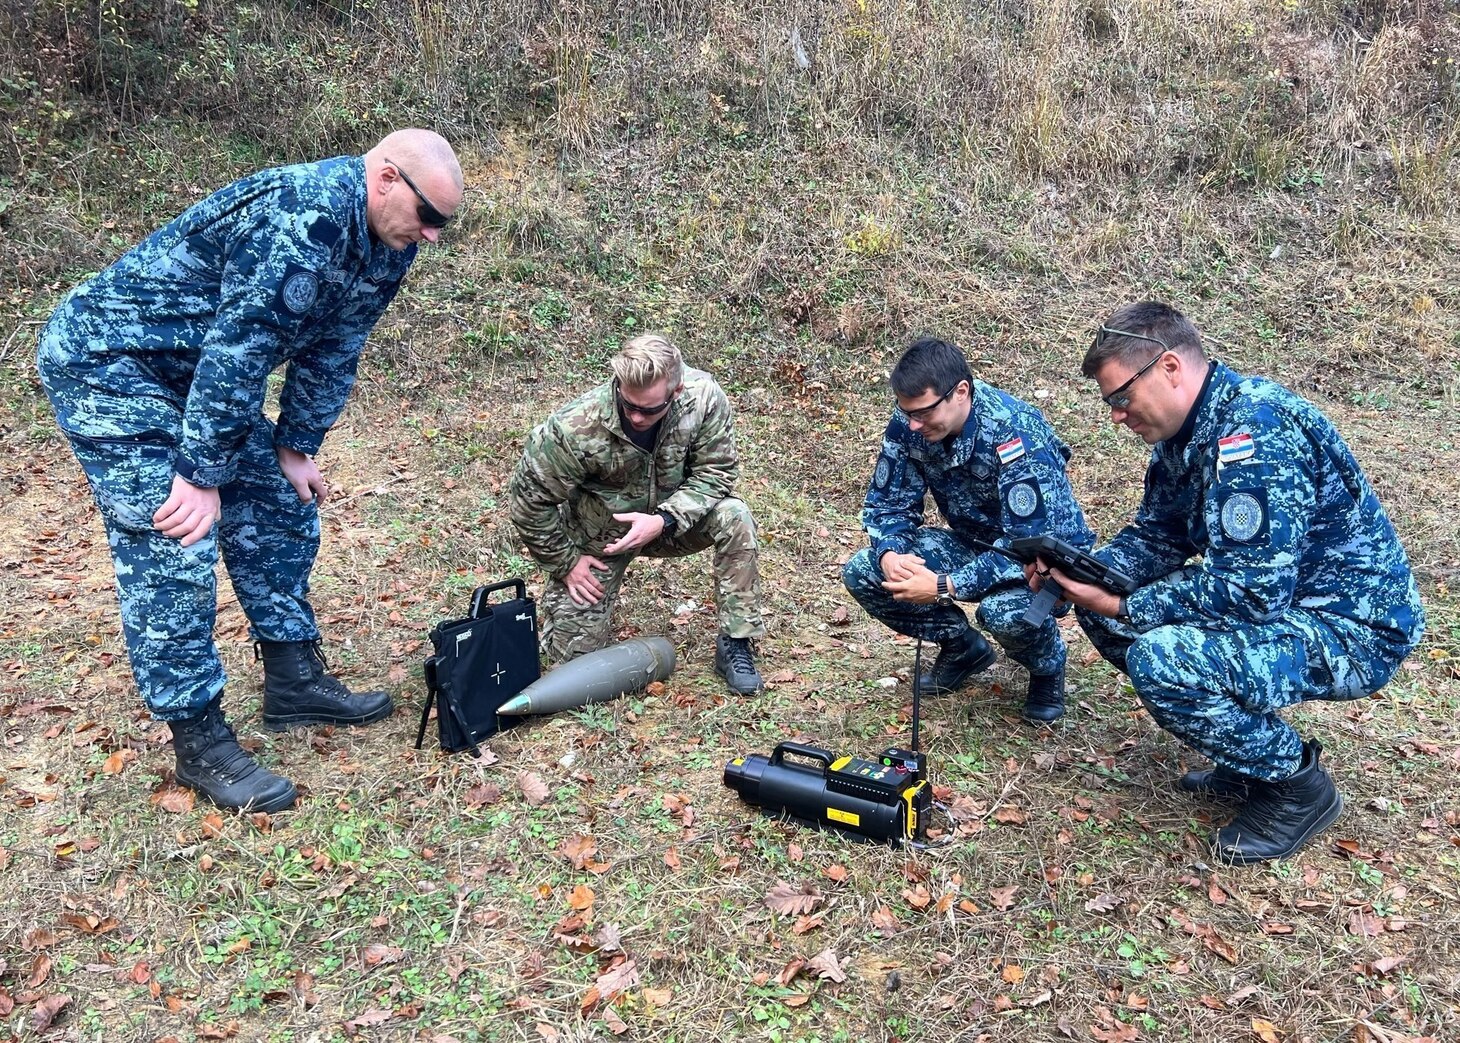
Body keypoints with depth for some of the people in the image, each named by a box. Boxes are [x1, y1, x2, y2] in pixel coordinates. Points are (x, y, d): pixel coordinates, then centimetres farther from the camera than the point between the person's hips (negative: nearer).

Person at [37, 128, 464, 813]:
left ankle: (295, 682, 21)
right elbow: (237, 350, -30)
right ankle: (199, 743, -1)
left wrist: (296, 446, 5)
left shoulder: (387, 239, -2)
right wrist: (201, 473, -25)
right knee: (170, 549, -11)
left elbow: (332, 350, 6)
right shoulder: (303, 215, -31)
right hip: (107, 363, -9)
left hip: (199, 371, 9)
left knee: (279, 509, 10)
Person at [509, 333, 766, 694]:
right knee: (574, 649, -4)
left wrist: (664, 521, -32)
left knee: (734, 518, -27)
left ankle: (736, 644, -13)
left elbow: (716, 472, -18)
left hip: (670, 521, 2)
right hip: (598, 536, -2)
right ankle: (558, 591, 31)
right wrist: (565, 563, -11)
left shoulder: (703, 396, -27)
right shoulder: (574, 428, -32)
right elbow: (529, 501, -18)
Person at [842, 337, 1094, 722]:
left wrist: (945, 587, -39)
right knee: (861, 573, -13)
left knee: (1004, 610, -39)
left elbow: (1032, 545, -34)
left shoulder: (1016, 434, -32)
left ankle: (1047, 664, 0)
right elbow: (887, 504, -5)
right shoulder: (908, 424, -15)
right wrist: (890, 553, -27)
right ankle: (963, 647, 10)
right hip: (974, 541, 6)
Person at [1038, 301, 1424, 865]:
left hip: (1353, 626, -10)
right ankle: (1248, 755, 14)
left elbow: (1250, 591, -31)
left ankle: (1297, 783, -2)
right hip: (1274, 594, 10)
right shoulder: (1186, 430, 3)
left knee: (1159, 661, -30)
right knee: (1103, 606, 4)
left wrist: (1122, 608, -23)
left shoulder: (1254, 431, -27)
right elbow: (1156, 534, 11)